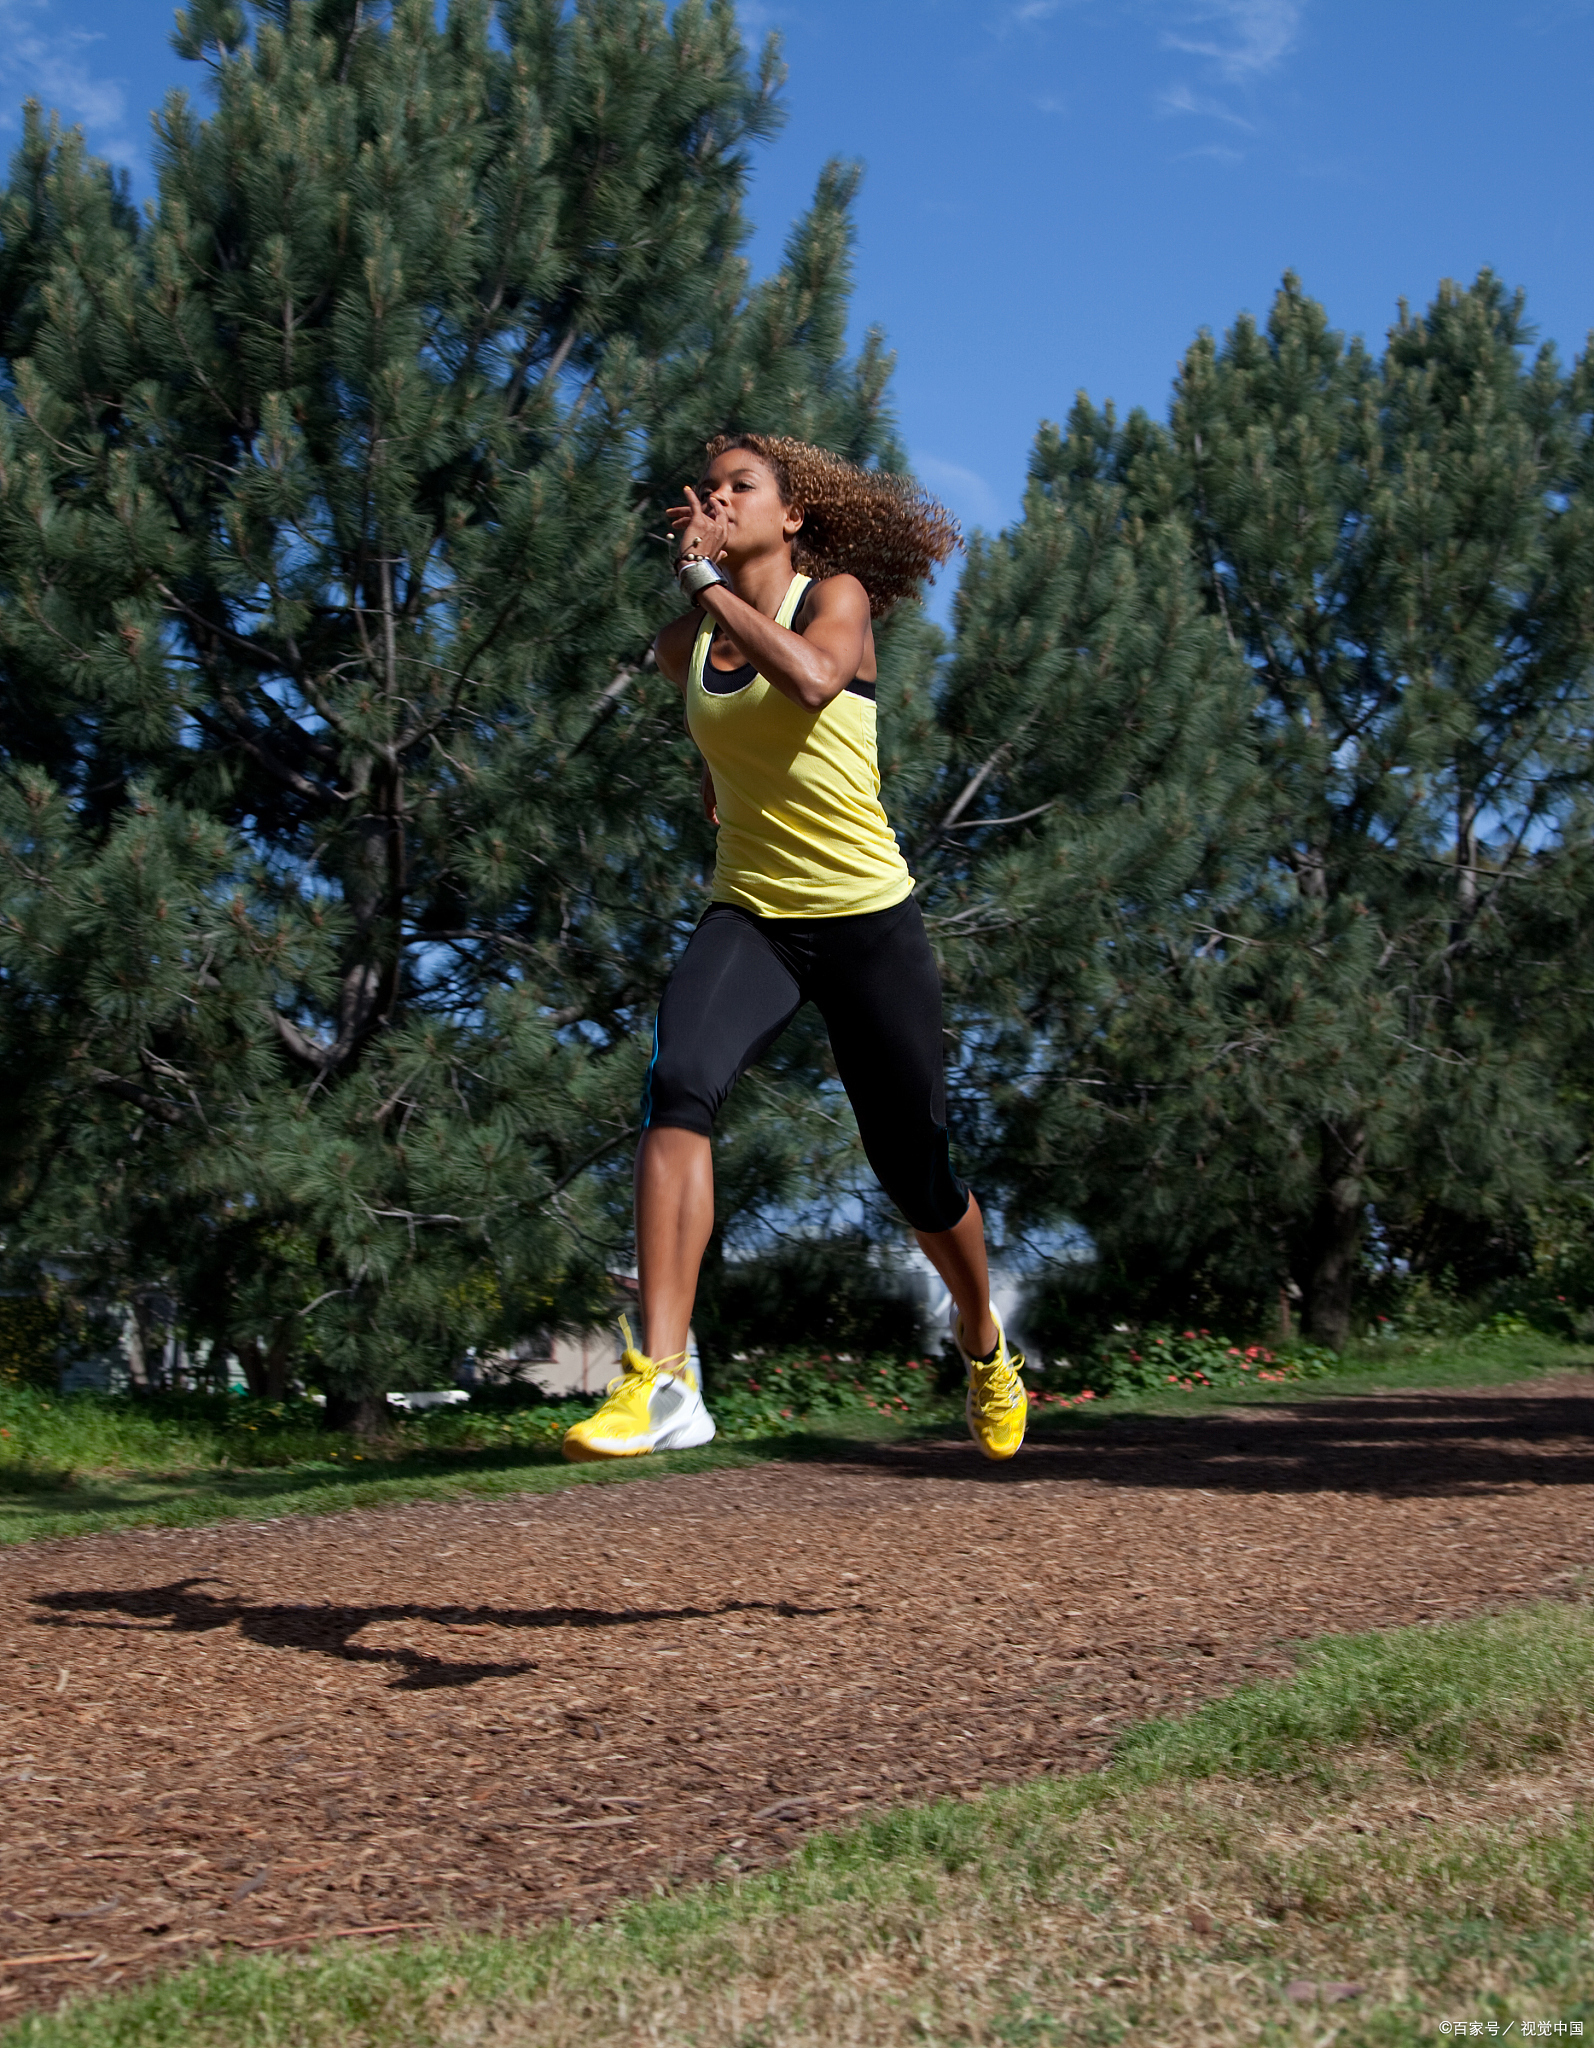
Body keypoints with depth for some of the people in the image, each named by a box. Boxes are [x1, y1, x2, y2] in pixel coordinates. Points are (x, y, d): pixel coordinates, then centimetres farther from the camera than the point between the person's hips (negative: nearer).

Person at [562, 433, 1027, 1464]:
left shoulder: (837, 595, -4)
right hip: (749, 915, 3)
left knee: (914, 1167, 4)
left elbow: (811, 680, -28)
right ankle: (661, 1381, -35)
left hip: (867, 917, -2)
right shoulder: (683, 644, 8)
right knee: (678, 1084, -28)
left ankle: (985, 1342, 37)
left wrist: (708, 580, -19)